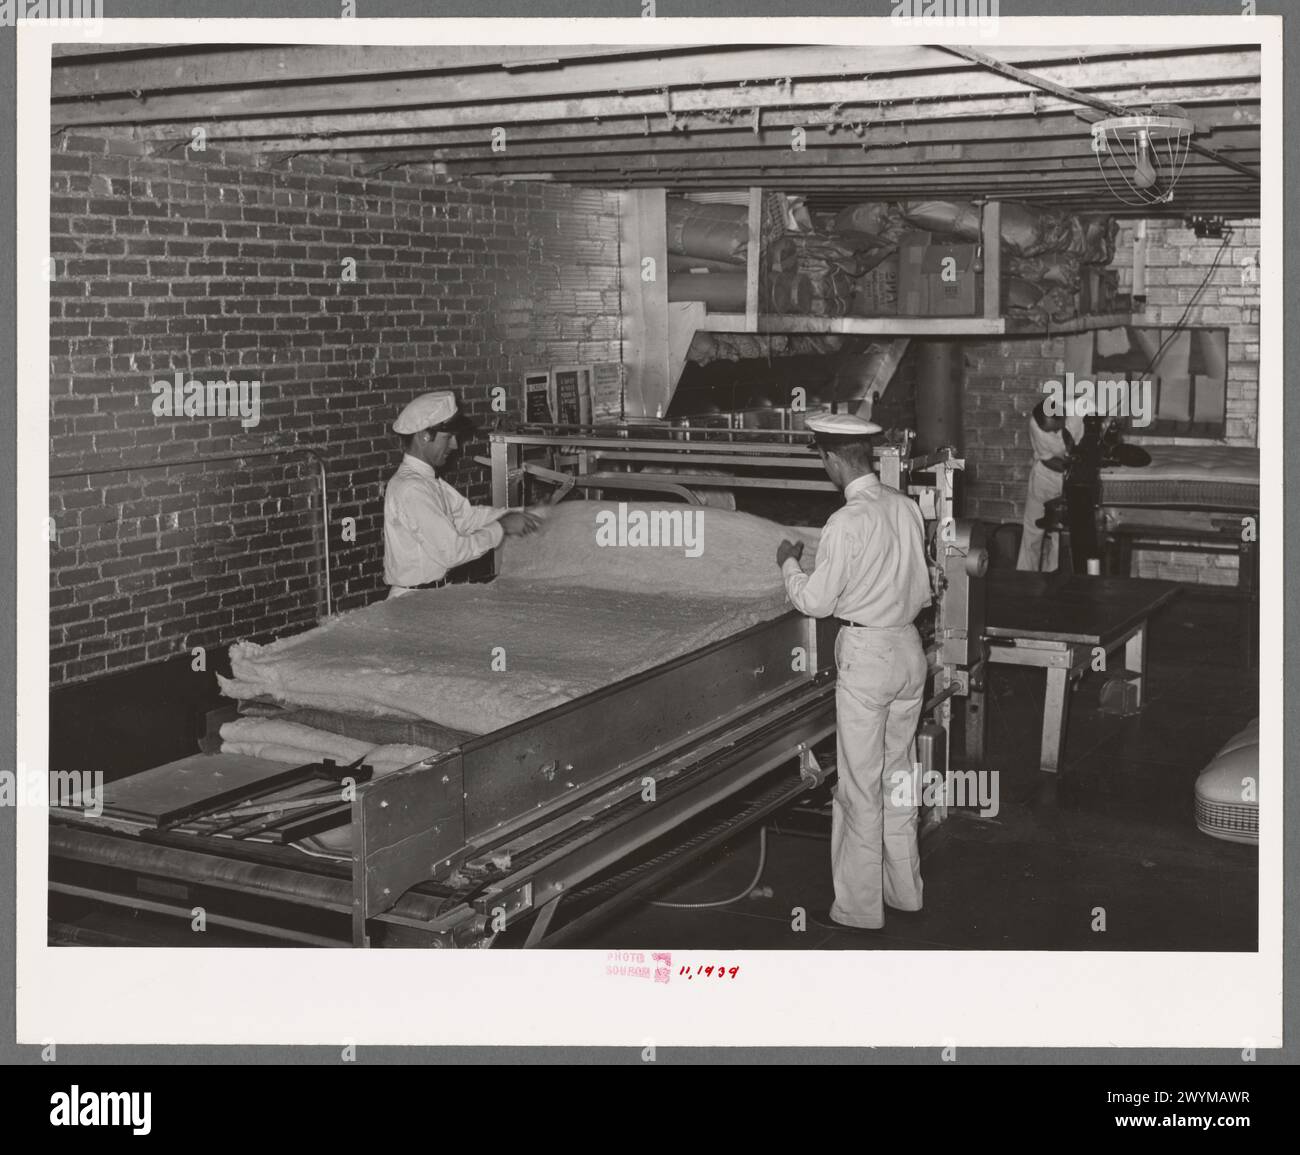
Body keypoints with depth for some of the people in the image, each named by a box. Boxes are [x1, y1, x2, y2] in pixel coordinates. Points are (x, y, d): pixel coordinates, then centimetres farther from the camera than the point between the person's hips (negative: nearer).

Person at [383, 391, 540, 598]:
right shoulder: (410, 489, -20)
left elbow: (466, 515, 14)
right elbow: (451, 553, -21)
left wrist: (511, 515, 1)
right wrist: (501, 528, -12)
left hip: (433, 595, 9)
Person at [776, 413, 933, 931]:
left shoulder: (847, 522, -19)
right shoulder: (907, 508, 3)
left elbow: (816, 602, -12)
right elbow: (923, 591, 11)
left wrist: (789, 564, 5)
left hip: (866, 654, -7)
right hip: (910, 646, 7)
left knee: (861, 785, 3)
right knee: (898, 773, 18)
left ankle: (859, 906, 11)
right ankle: (904, 888, 29)